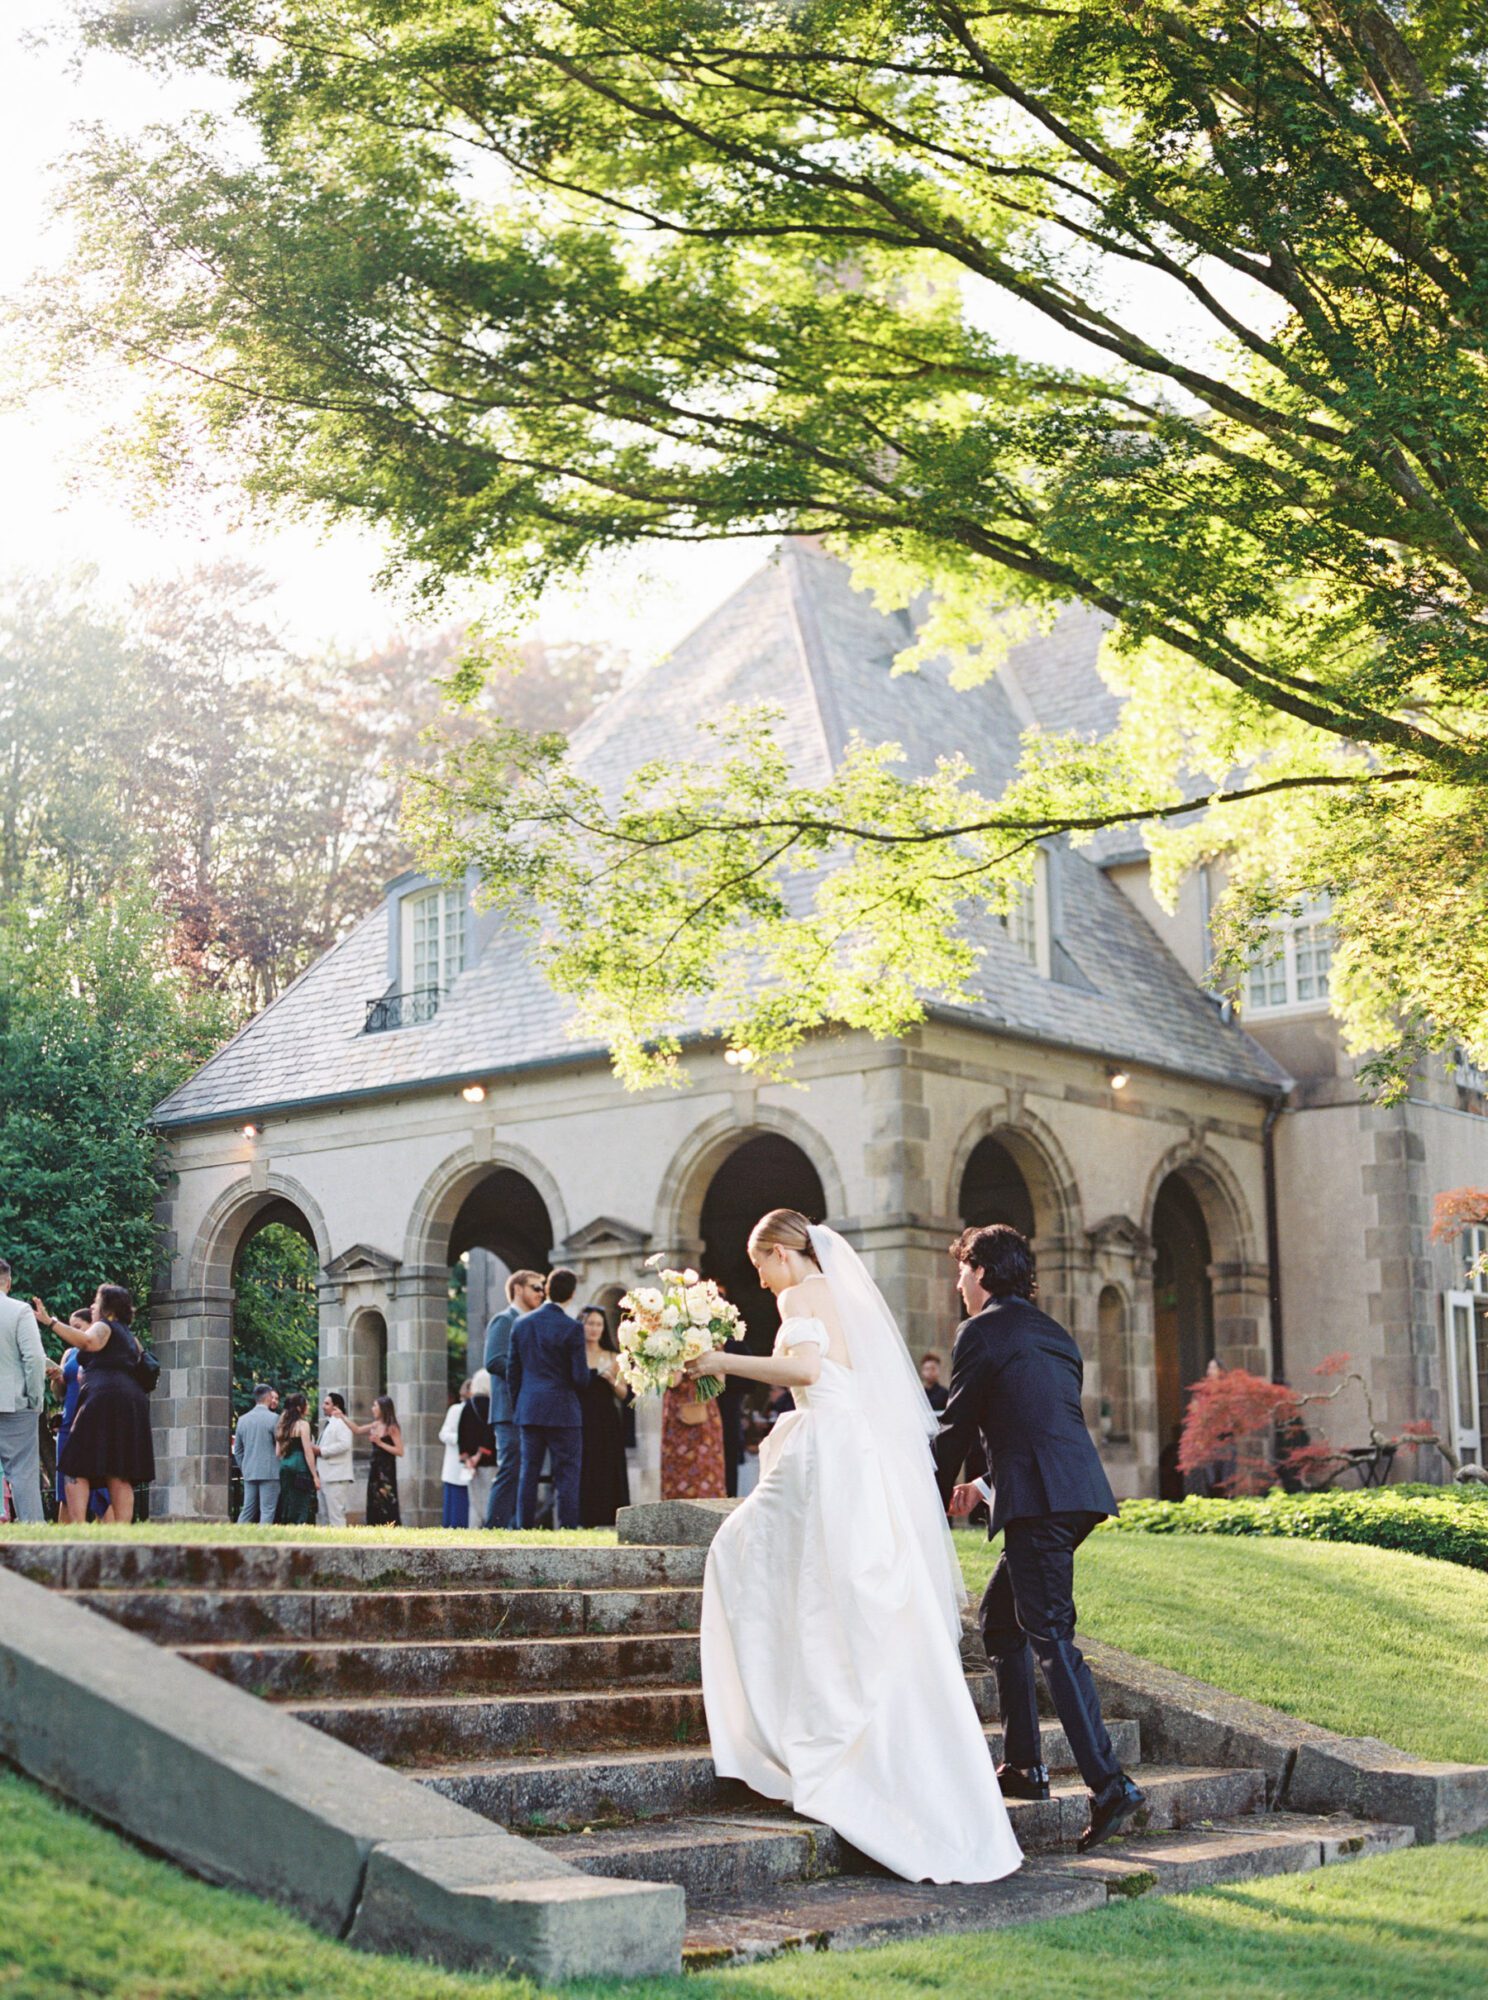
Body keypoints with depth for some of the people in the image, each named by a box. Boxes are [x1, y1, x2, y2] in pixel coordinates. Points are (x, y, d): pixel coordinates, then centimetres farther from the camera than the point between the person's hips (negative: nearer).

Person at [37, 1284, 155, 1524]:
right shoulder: (129, 1335, 29)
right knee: (120, 1478, 4)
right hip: (133, 1401, 8)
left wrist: (50, 1322, -21)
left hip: (105, 1398, -8)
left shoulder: (104, 1326, 4)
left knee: (76, 1469, -9)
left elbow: (90, 1341, -19)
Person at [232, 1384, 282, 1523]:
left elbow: (238, 1450, 14)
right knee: (267, 1511, -3)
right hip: (269, 1472, -6)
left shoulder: (243, 1419, 9)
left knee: (248, 1510, 10)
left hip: (249, 1473, 6)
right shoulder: (274, 1418, -9)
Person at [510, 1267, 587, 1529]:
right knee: (567, 1475, -1)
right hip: (562, 1411, -5)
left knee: (528, 1475, 9)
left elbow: (512, 1372, 9)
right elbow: (580, 1378, -12)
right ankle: (567, 1529, -6)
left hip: (528, 1411, 5)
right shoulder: (572, 1328, -10)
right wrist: (586, 1376, 12)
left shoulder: (521, 1324, 6)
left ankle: (525, 1529, 8)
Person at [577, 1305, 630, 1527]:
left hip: (607, 1423, 2)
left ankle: (607, 1521, 0)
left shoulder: (612, 1358, 11)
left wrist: (613, 1381, -8)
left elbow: (623, 1394, 9)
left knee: (607, 1471, -2)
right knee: (582, 1472, -6)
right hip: (581, 1420, -2)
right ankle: (583, 1523, -4)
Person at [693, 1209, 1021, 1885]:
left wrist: (724, 1362, -14)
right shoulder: (847, 1294, 22)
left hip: (830, 1454, -9)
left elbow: (804, 1368, -21)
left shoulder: (800, 1294, -4)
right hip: (872, 1460, 9)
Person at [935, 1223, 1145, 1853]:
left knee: (1050, 1637, -10)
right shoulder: (1053, 1334, 23)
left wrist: (934, 1502, 16)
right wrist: (985, 1484, 36)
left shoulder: (981, 1332, -1)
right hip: (1077, 1490, 9)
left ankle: (1108, 1783, -18)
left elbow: (957, 1428, 2)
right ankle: (1022, 1765, 22)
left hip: (1038, 1499, -9)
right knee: (1000, 1617, 20)